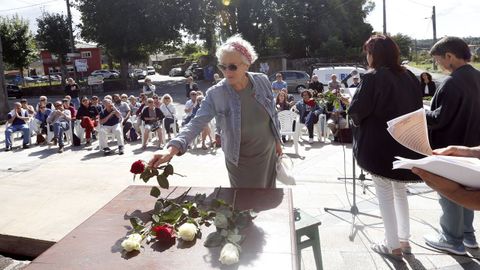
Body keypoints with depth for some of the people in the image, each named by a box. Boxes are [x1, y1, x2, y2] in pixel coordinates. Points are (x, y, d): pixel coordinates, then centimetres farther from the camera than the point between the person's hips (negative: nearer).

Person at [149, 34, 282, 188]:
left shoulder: (262, 81, -10)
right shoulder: (215, 94, -19)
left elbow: (273, 113, 3)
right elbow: (196, 123, -26)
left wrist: (277, 140, 10)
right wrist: (173, 148, -40)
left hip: (268, 153, 3)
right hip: (241, 161, -3)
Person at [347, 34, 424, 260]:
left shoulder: (373, 77, -15)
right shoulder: (409, 76, 4)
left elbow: (356, 110, -16)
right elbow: (417, 107, 13)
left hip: (378, 144, -6)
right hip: (404, 143, 7)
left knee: (385, 194, 5)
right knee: (400, 191, 20)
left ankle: (393, 246, 14)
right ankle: (404, 240, 30)